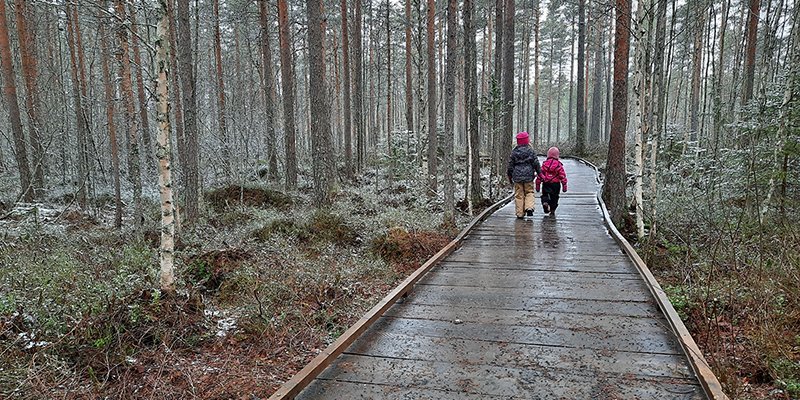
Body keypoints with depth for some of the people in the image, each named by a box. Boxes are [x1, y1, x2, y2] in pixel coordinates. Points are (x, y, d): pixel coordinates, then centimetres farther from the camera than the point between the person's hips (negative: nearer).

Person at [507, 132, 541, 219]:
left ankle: (520, 213, 6)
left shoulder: (514, 152, 0)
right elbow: (536, 163, 1)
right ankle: (529, 208, -11)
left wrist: (510, 176, 14)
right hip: (528, 176, -1)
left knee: (519, 195, 5)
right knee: (529, 192, 11)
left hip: (517, 176, 1)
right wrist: (539, 173, 11)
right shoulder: (530, 151, -2)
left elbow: (510, 165, 4)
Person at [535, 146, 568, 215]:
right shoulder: (558, 164, -5)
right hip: (556, 184, 0)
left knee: (545, 195, 13)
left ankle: (545, 202, -18)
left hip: (546, 184, 0)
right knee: (554, 197, 12)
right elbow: (562, 176, -5)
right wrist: (564, 185, 1)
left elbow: (539, 174, 0)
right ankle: (552, 211, 14)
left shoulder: (544, 164, -1)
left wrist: (538, 185, 8)